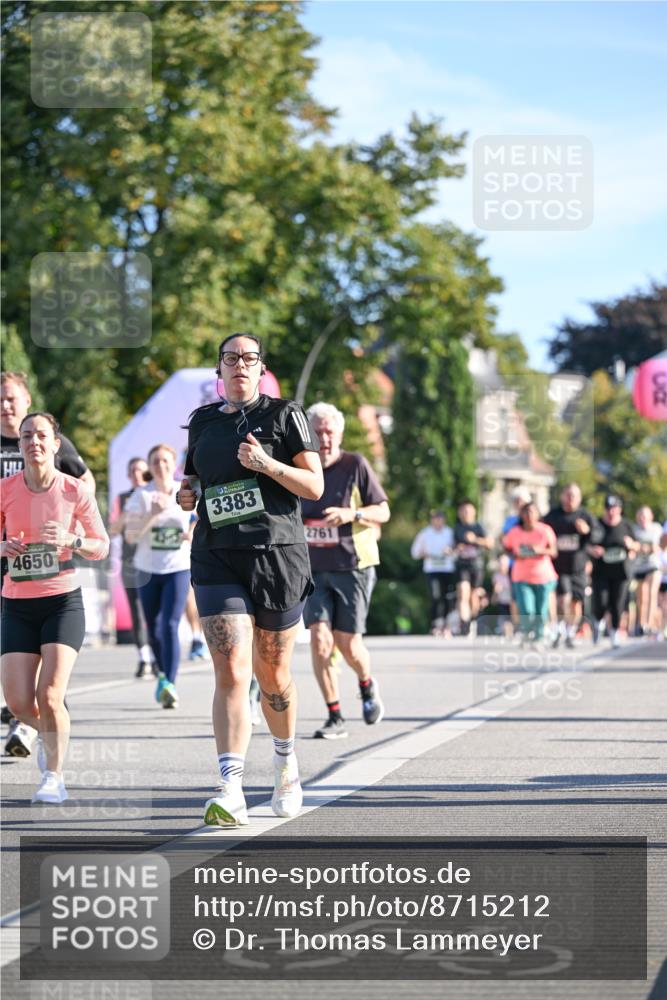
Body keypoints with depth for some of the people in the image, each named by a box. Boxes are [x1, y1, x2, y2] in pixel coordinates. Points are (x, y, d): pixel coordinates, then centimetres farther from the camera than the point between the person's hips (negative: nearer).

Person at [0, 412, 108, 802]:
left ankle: (55, 776, 5)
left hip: (63, 601, -2)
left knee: (49, 697, -15)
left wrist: (71, 540, -17)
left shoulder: (75, 490, -5)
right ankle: (49, 733, 32)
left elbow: (103, 546, 2)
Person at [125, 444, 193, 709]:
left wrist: (194, 533, -11)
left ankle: (169, 684, -23)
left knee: (170, 625, -17)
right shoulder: (141, 496, -4)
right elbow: (131, 535, -12)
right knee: (154, 629, 12)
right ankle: (163, 674, 36)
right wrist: (153, 514, -25)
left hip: (178, 568, -2)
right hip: (148, 569, 2)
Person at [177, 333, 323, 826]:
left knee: (272, 674, 9)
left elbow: (314, 486, -2)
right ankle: (231, 793, -21)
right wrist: (188, 494, 4)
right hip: (217, 559, 2)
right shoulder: (203, 421, 13)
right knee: (231, 672, -14)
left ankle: (286, 762, 36)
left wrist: (268, 464, -17)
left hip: (277, 556, -2)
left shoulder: (284, 415, 2)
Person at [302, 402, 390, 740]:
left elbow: (383, 511, -2)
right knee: (319, 640, -11)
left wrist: (352, 514, -18)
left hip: (353, 567, -3)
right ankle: (335, 718, -3)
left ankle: (367, 686, 34)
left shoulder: (355, 465, -5)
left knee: (347, 643, -1)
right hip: (313, 570, 3)